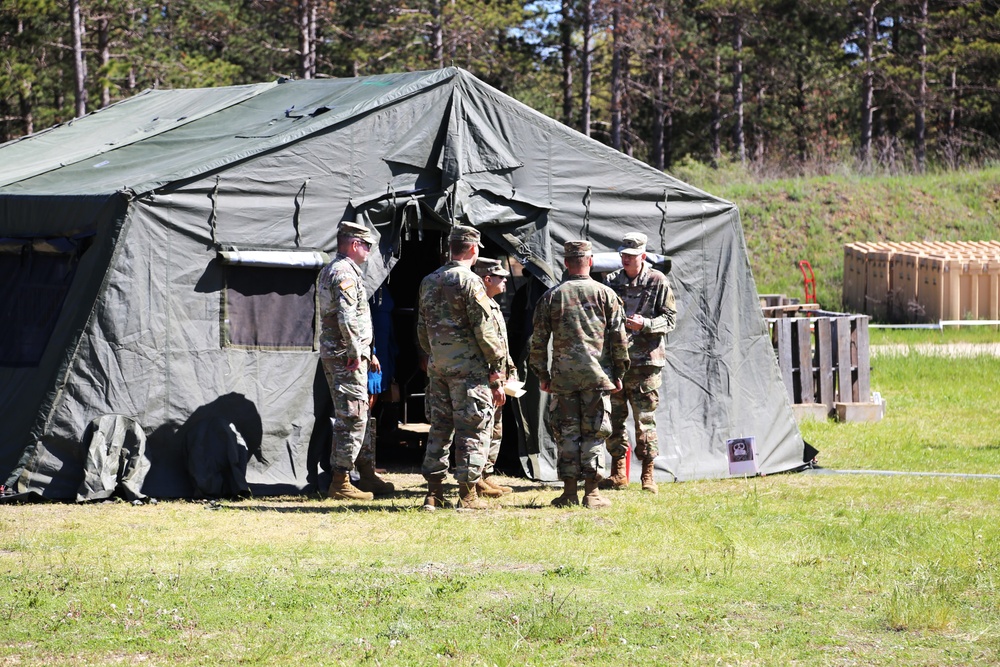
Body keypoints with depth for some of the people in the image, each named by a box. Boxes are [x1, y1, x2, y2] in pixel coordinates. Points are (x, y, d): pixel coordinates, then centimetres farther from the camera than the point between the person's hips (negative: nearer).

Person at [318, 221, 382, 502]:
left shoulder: (330, 270, 19)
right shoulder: (345, 273, -14)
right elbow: (347, 318, -25)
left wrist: (368, 352, 28)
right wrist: (355, 354, -20)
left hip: (333, 354, 10)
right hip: (346, 356, -10)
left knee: (345, 418, 15)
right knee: (354, 418, -8)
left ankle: (339, 481, 18)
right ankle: (341, 482, -8)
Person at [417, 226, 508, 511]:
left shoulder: (429, 282, 11)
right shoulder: (470, 281, -12)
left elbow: (422, 329, 16)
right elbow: (484, 330, -13)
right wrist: (496, 372, -8)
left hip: (437, 367, 7)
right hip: (469, 367, -7)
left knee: (439, 428, 12)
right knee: (472, 431, -1)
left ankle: (434, 492, 13)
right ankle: (467, 493, -2)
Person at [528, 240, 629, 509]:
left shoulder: (551, 296, 3)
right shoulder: (606, 294, 2)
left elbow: (538, 340, 5)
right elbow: (619, 337, 2)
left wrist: (542, 374, 14)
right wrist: (618, 374, 10)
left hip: (563, 375, 1)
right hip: (597, 375, -1)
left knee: (566, 433, 5)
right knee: (594, 433, 3)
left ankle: (569, 492, 4)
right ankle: (591, 493, 1)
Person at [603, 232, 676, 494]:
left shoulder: (658, 282, -1)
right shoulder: (611, 281, 10)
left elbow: (669, 319, -1)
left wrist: (645, 324, -17)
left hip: (645, 361, -4)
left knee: (645, 418, -5)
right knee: (614, 416, 5)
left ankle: (648, 474, 1)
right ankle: (618, 472, 14)